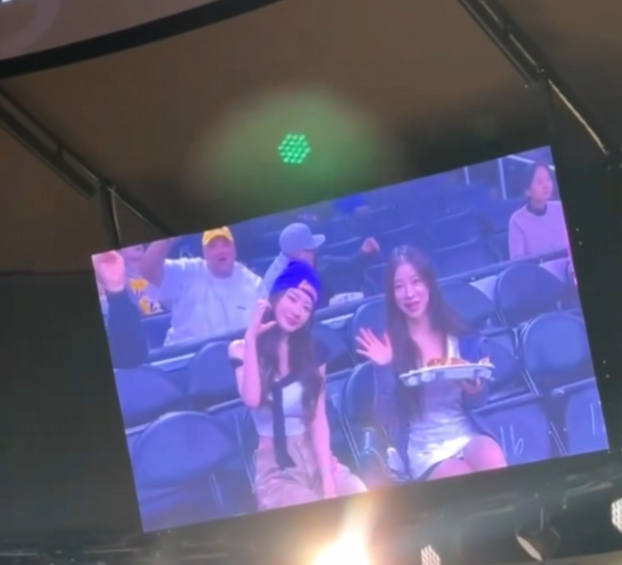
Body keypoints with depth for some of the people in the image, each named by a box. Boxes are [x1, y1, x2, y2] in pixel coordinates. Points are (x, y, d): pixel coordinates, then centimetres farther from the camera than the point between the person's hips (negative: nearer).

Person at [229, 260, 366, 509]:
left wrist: (327, 479, -10)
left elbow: (319, 421, 2)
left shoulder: (313, 352, 10)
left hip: (316, 458, 4)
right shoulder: (242, 350, 1)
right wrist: (251, 338, -13)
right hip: (276, 468, -4)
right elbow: (252, 400, -19)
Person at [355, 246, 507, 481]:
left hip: (466, 433, 2)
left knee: (492, 460, -33)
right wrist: (384, 369, -20)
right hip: (423, 449, -2)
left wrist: (475, 390, -13)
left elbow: (478, 402, 10)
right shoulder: (389, 345, -4)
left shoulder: (459, 335, 3)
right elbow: (386, 417, -7)